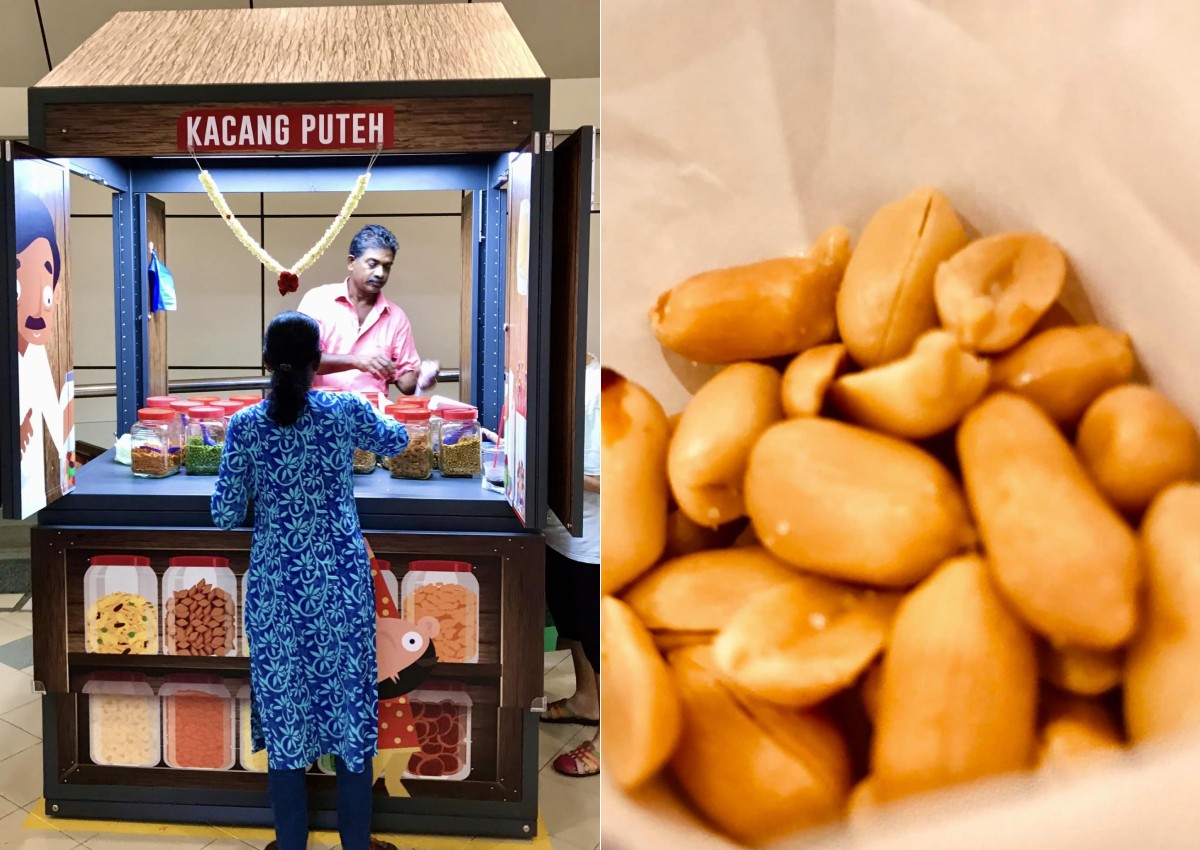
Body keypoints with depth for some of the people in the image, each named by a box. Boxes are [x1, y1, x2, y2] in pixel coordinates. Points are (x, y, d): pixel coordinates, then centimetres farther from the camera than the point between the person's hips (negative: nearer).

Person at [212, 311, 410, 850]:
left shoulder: (244, 426, -6)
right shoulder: (346, 410, -4)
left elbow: (225, 515, -4)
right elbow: (396, 442, 17)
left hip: (276, 583, 0)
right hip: (342, 579, 0)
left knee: (284, 705, 12)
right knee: (348, 695, 12)